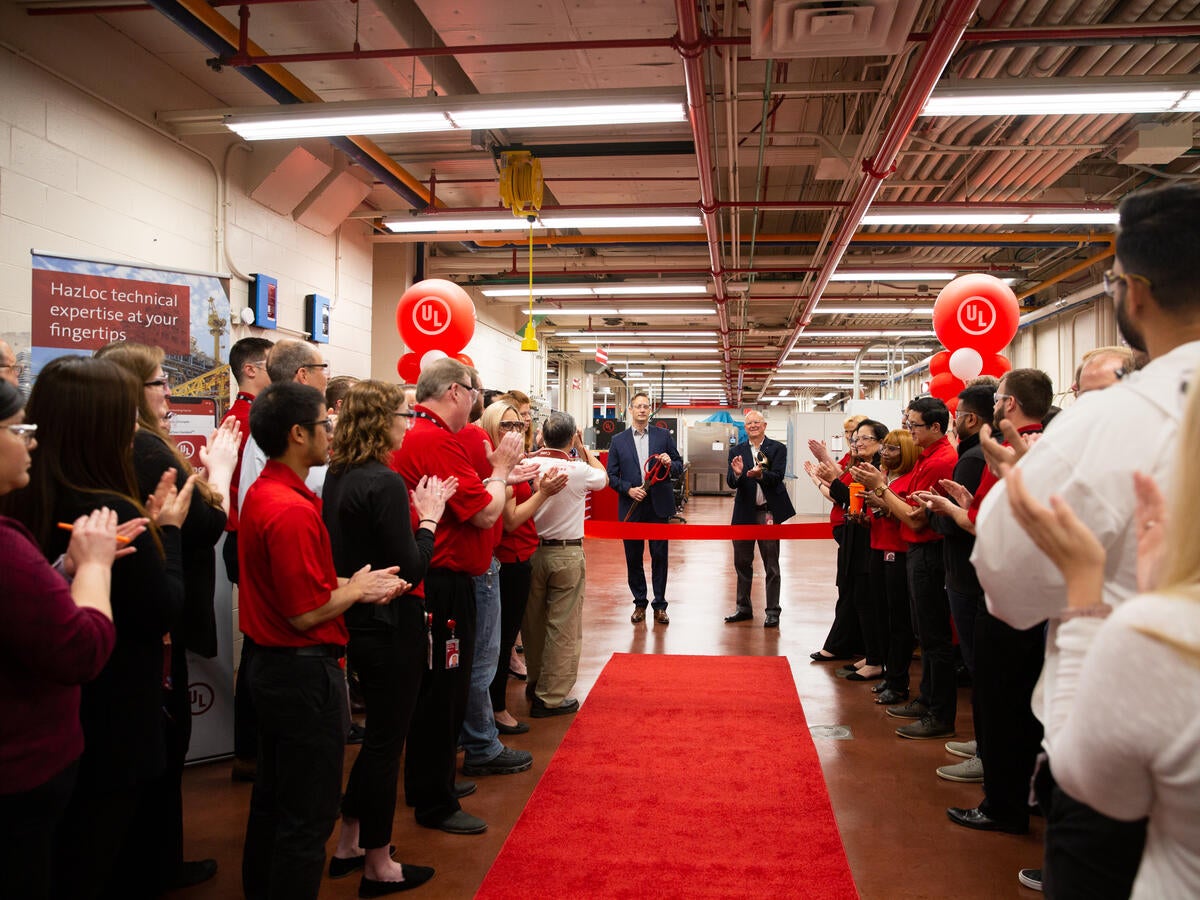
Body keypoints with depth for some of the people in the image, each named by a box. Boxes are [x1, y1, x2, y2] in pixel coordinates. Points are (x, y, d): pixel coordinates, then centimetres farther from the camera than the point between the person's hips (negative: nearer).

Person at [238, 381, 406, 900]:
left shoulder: (261, 493, 8)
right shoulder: (293, 510, -25)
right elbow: (306, 614, -24)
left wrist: (353, 583, 4)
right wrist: (358, 589, -7)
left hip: (271, 664, 11)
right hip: (305, 671, -11)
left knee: (272, 799, 23)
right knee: (307, 817, 3)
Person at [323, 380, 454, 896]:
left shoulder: (338, 476, 5)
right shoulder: (385, 483, -22)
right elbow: (411, 568, -20)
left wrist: (415, 511, 7)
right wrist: (428, 517, -8)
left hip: (357, 622, 9)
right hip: (390, 627, -9)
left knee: (379, 733, 23)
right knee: (386, 740, 5)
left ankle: (348, 846, 35)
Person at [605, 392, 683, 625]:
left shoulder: (664, 436, 6)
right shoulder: (618, 441, 6)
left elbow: (679, 466, 8)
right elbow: (611, 475, 4)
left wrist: (670, 464, -14)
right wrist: (628, 489, -13)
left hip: (659, 505, 0)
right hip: (631, 507, 1)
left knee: (660, 556, 3)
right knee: (633, 557, 7)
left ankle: (660, 606, 13)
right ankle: (639, 603, 20)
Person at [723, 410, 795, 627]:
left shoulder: (778, 449, -1)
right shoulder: (736, 451, 5)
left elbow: (777, 476, -13)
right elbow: (731, 483, -3)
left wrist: (760, 474, -32)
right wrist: (737, 473, -25)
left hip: (768, 513, -3)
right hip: (744, 513, 3)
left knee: (771, 564, 4)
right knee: (742, 562, 12)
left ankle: (772, 611, 11)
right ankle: (744, 608, 24)